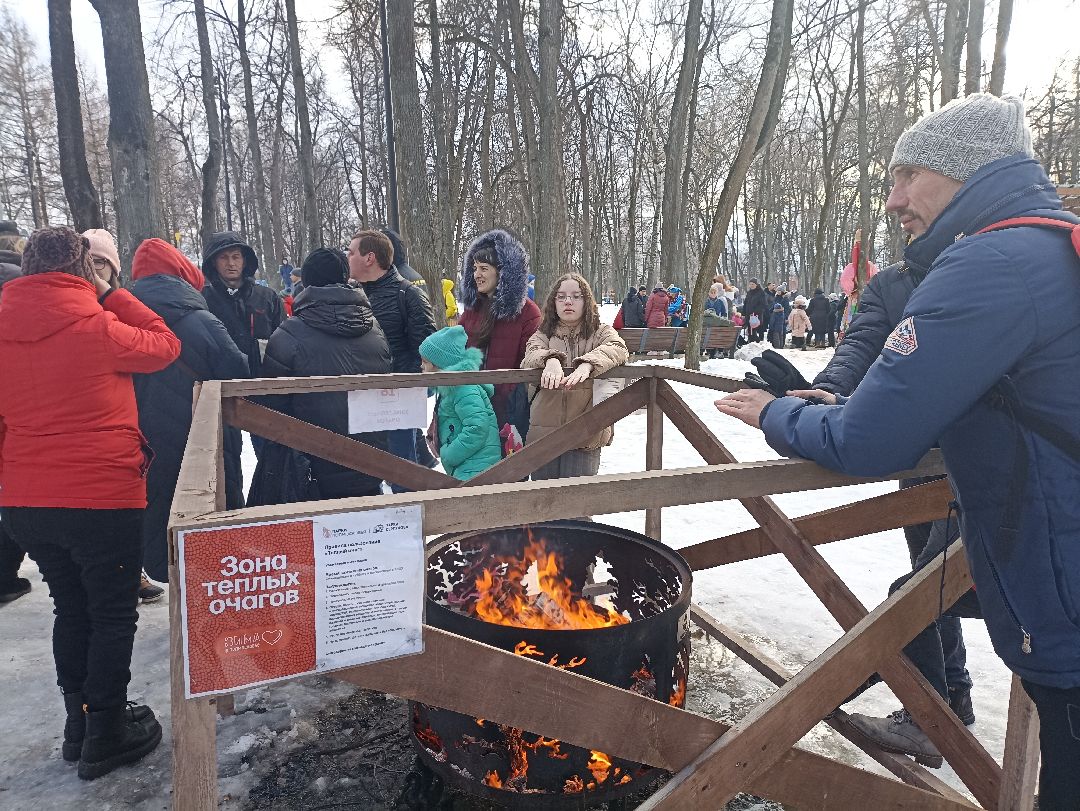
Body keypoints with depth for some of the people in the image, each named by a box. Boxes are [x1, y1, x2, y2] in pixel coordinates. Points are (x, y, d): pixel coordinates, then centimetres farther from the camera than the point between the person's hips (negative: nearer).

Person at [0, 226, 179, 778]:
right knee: (113, 614, 9)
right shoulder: (96, 325, -14)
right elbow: (164, 346, 0)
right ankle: (106, 733, 17)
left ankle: (78, 721, 32)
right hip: (101, 496, -6)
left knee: (71, 608, 21)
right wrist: (112, 295, 5)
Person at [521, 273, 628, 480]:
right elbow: (531, 356, -8)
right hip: (544, 431, 2)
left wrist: (587, 365, -33)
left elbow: (617, 349, -14)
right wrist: (550, 359, -31)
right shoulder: (542, 335, 13)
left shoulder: (601, 333, 8)